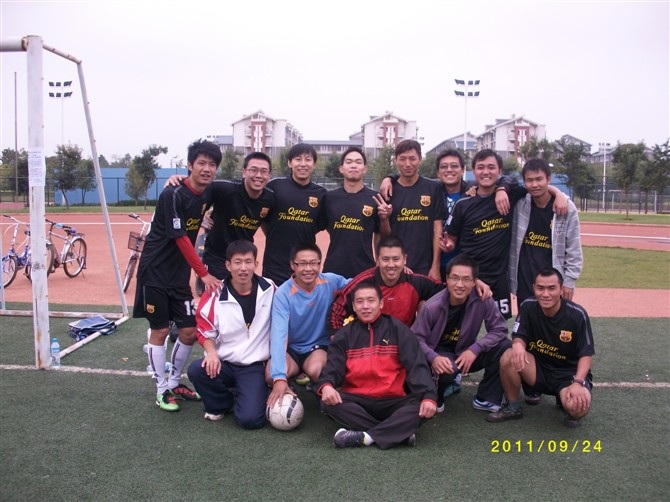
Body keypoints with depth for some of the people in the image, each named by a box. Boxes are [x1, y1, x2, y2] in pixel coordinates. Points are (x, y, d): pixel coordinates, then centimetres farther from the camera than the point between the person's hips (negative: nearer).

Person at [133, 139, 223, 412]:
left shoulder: (208, 193, 1)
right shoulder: (173, 195, -18)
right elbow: (180, 238, -18)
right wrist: (204, 274, -16)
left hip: (180, 274, 6)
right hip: (156, 272, -6)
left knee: (190, 331, 6)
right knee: (159, 331, 2)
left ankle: (174, 382, 26)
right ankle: (162, 390, 16)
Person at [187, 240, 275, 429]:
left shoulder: (269, 290, -3)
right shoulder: (215, 295, -7)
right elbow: (205, 330, 3)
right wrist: (212, 353, -16)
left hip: (255, 367, -1)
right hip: (223, 363, 2)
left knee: (250, 419, -21)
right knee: (196, 370, -30)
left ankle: (241, 397, 17)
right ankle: (220, 404, 3)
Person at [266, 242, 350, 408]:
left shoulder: (331, 282, -13)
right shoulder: (283, 294, -22)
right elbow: (278, 334, -32)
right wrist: (279, 377, -44)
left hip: (319, 345, 0)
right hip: (291, 348, 0)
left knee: (314, 371, -34)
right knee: (271, 376, -30)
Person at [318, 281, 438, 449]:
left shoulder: (398, 330, 4)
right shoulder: (345, 335, 8)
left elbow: (417, 366, -5)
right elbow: (333, 367, -3)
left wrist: (428, 396, -23)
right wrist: (326, 385, -28)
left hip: (392, 401, -1)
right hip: (357, 400, 1)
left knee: (423, 407, -28)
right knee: (328, 402, -28)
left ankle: (366, 436, -31)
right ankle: (399, 432, -28)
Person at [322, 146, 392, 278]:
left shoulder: (375, 198, -1)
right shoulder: (329, 197, 3)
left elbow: (383, 237, 5)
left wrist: (384, 219, -13)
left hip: (364, 270, -1)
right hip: (333, 270, 1)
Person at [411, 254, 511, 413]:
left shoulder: (482, 300, -17)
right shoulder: (432, 307, -22)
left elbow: (499, 329, -13)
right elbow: (416, 338, -18)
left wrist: (475, 349, -26)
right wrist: (433, 357, -37)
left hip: (466, 353, 3)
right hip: (440, 355, -3)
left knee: (504, 347, -20)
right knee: (447, 370, -37)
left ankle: (486, 399, -3)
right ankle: (436, 397, 0)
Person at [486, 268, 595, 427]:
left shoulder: (577, 314, -17)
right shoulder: (528, 307, -10)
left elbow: (586, 354, -11)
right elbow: (519, 337, -7)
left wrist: (578, 382, -26)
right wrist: (518, 345, -33)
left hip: (569, 373, -3)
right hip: (539, 368, 3)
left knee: (578, 407, -33)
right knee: (508, 357, -27)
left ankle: (564, 398, 7)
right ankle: (513, 407, -2)